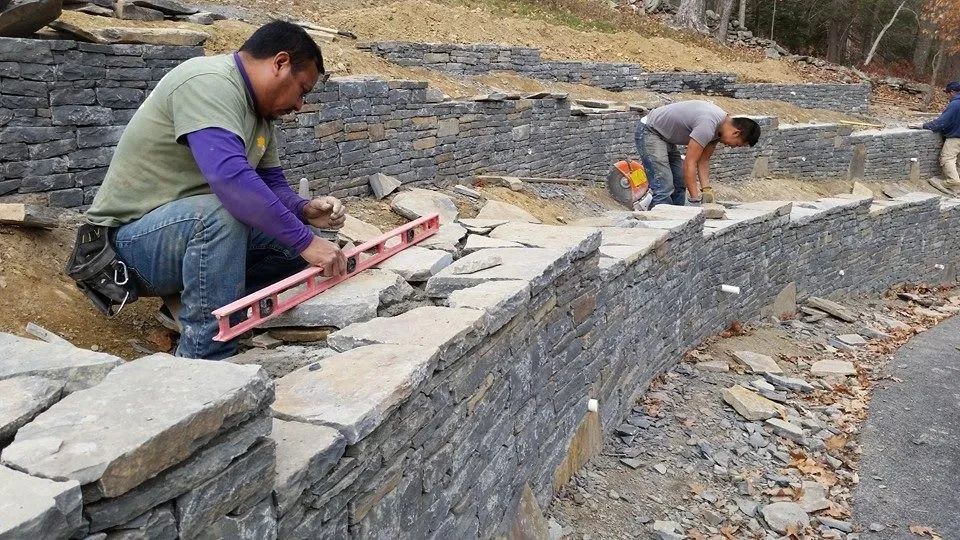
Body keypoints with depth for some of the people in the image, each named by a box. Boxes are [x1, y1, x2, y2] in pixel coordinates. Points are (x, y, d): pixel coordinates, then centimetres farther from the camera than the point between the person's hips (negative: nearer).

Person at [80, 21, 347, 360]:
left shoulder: (260, 113, 6)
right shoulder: (209, 82, -22)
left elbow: (272, 184, 10)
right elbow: (230, 178, -36)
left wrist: (305, 210, -12)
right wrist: (305, 241, -33)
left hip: (194, 224, 9)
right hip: (132, 239, -8)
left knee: (293, 236, -4)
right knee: (222, 211, -35)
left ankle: (190, 303, 3)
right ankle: (205, 361, -26)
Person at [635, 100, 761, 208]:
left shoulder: (720, 126, 0)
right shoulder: (707, 125, -30)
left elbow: (703, 160, 3)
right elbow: (689, 164, -31)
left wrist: (707, 189, -9)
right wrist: (695, 199, -30)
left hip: (666, 138, 10)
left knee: (679, 186, 10)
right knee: (664, 188, -18)